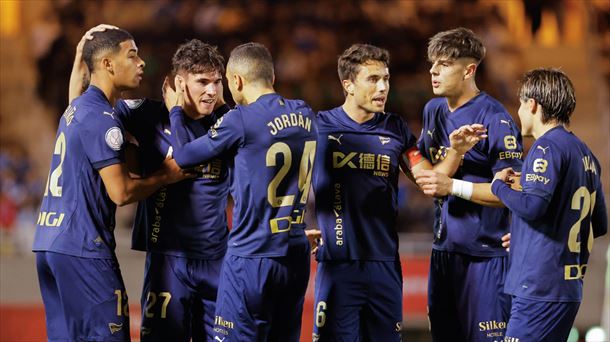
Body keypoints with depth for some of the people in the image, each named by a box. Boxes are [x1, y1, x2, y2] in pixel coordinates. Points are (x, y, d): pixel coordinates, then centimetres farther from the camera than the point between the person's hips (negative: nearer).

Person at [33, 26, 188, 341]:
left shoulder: (75, 109, 16)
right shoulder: (100, 119, -13)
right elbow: (121, 193, -15)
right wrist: (166, 176, -1)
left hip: (48, 242, 9)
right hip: (82, 248, -9)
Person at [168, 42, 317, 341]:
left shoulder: (241, 120, -13)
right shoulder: (305, 115, 7)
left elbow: (182, 157, -4)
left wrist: (175, 111, 12)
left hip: (252, 258, -7)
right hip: (296, 255, 7)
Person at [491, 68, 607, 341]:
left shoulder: (548, 147, -10)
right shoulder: (585, 153, 17)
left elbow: (532, 205, -24)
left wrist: (499, 185, -4)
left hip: (540, 286, -9)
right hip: (570, 287, 9)